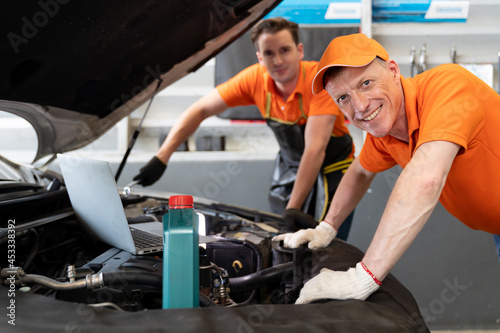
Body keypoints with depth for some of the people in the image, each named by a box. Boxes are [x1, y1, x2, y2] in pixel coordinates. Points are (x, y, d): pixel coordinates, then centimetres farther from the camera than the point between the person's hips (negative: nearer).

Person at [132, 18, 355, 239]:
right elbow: (200, 110, -9)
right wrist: (161, 157, -17)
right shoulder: (255, 79, -14)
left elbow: (315, 149, -32)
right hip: (289, 168, 4)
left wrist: (293, 208, -35)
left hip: (332, 171, -4)